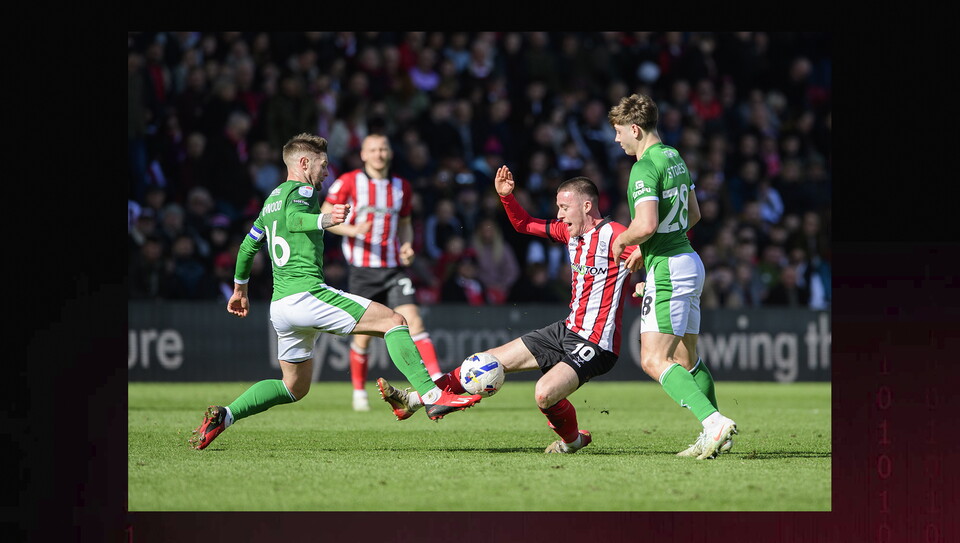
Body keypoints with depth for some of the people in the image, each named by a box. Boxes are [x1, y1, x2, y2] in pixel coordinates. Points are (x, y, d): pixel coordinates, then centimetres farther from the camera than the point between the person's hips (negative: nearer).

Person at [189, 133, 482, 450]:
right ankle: (432, 397, -25)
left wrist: (240, 289, 44)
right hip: (306, 293, -9)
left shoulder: (272, 199, 23)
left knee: (294, 387, 19)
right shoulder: (302, 190, -3)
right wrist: (324, 220, -46)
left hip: (279, 305, 9)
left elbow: (248, 246, 32)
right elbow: (293, 219, -27)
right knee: (393, 321, -12)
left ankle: (223, 416, 6)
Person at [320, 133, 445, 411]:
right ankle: (359, 391, 21)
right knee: (363, 334, 2)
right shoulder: (349, 182, -3)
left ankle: (437, 381, -20)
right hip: (362, 270, -2)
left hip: (393, 268, 2)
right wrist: (352, 229, -18)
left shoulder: (401, 187, 9)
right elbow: (324, 217, -1)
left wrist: (407, 246, 0)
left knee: (413, 320, -14)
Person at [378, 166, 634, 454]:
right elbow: (523, 224, 22)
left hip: (595, 344, -9)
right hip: (568, 330, 9)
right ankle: (416, 400, 17)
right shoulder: (569, 230, 9)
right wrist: (506, 196, 7)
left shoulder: (613, 235, -18)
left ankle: (572, 439, 4)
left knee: (544, 393, -28)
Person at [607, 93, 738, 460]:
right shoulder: (674, 158, 14)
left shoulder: (645, 167, -16)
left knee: (654, 361, -13)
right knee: (686, 359, 15)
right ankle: (714, 436, 14)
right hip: (688, 261, 10)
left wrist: (622, 241, -6)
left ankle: (714, 421, -25)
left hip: (667, 270, -10)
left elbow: (646, 224, -27)